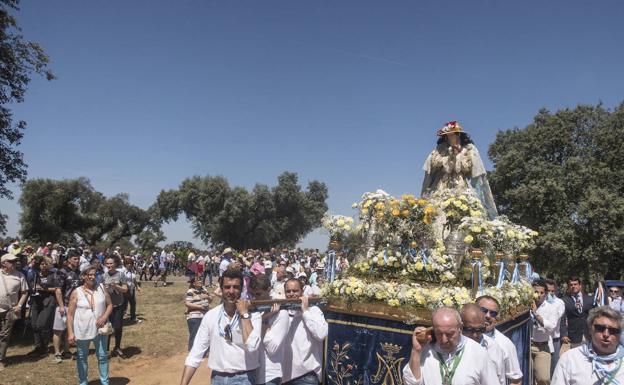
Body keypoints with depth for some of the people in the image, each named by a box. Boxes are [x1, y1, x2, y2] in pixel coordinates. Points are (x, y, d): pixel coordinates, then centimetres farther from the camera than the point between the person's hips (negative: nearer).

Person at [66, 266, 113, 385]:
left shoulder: (101, 288, -1)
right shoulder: (76, 293, -7)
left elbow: (109, 305, 4)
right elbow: (70, 314, -5)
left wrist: (104, 317, -13)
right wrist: (70, 332, -10)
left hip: (99, 329, 2)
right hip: (82, 331, -1)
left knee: (103, 356, 9)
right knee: (82, 358, 13)